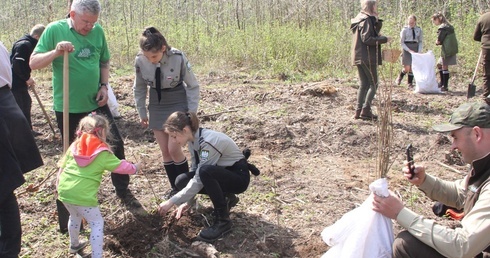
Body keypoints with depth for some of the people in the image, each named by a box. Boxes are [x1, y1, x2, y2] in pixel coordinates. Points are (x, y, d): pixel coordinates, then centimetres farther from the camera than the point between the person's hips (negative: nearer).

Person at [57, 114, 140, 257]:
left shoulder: (75, 146, 10)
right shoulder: (103, 153, -4)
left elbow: (62, 167, 15)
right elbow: (121, 166, 6)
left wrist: (59, 186, 26)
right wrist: (134, 168, 24)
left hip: (64, 190, 7)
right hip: (83, 195, -7)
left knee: (75, 217, 32)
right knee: (97, 223, 10)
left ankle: (74, 245, 52)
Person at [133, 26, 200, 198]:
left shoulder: (178, 58, -25)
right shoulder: (140, 61, -17)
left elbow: (192, 86, -12)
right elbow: (140, 88, 1)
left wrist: (192, 112, -12)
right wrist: (142, 112, 6)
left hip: (178, 104, -3)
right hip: (157, 105, 4)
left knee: (174, 149, -9)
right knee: (165, 151, 5)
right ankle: (175, 188, 20)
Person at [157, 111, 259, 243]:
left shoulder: (208, 142, -30)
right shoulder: (193, 139, -4)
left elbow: (199, 180, -30)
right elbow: (195, 170, 1)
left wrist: (171, 202, -26)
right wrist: (187, 202, -7)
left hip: (238, 175, -8)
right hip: (221, 174, 8)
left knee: (205, 171, -36)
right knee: (182, 181, -9)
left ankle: (223, 220, -20)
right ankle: (225, 198, 8)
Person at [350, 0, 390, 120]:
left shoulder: (359, 19, 16)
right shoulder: (367, 20, -12)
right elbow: (367, 39, -21)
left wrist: (377, 21, 9)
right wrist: (384, 39, -16)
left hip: (358, 57, 9)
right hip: (368, 57, -9)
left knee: (363, 84, 11)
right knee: (374, 84, -1)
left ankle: (359, 111, 9)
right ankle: (366, 110, -6)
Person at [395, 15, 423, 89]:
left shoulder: (419, 30, 4)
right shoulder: (405, 29, -4)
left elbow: (421, 41, 9)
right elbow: (402, 42, -4)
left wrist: (419, 51, -5)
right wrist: (409, 50, -14)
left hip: (415, 49, 3)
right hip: (407, 49, -3)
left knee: (413, 67, 2)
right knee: (407, 68, -7)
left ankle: (410, 83, 13)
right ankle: (400, 77, 22)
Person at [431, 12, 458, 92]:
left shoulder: (442, 28, -15)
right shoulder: (448, 26, 15)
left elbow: (438, 41, -17)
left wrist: (437, 42, 4)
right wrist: (439, 42, 1)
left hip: (447, 50, -10)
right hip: (450, 49, 10)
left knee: (444, 67, -3)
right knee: (440, 65, 20)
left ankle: (445, 86, 2)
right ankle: (442, 83, 29)